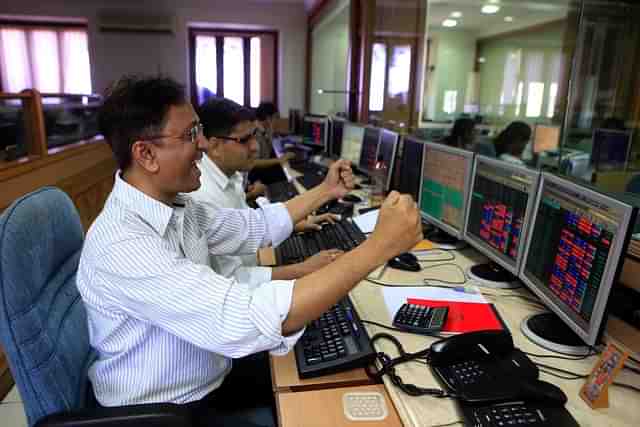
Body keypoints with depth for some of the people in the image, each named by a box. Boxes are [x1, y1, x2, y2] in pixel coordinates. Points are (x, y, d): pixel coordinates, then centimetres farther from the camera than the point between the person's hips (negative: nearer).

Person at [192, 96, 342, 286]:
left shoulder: (230, 174, 0)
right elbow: (231, 280, -27)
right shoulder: (203, 197, -28)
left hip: (249, 268, 8)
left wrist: (297, 225, 6)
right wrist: (305, 269, -25)